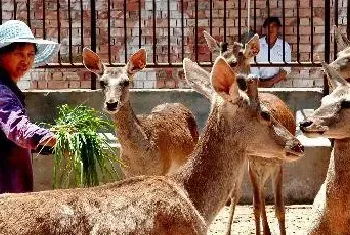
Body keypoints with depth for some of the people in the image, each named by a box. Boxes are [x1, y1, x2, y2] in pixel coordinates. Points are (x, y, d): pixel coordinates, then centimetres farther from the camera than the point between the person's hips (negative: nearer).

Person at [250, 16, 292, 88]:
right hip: (260, 81, 0)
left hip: (278, 82, 0)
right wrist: (259, 83, -14)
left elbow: (286, 69, 0)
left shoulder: (285, 46, 8)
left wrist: (271, 82, -13)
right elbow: (253, 67, 1)